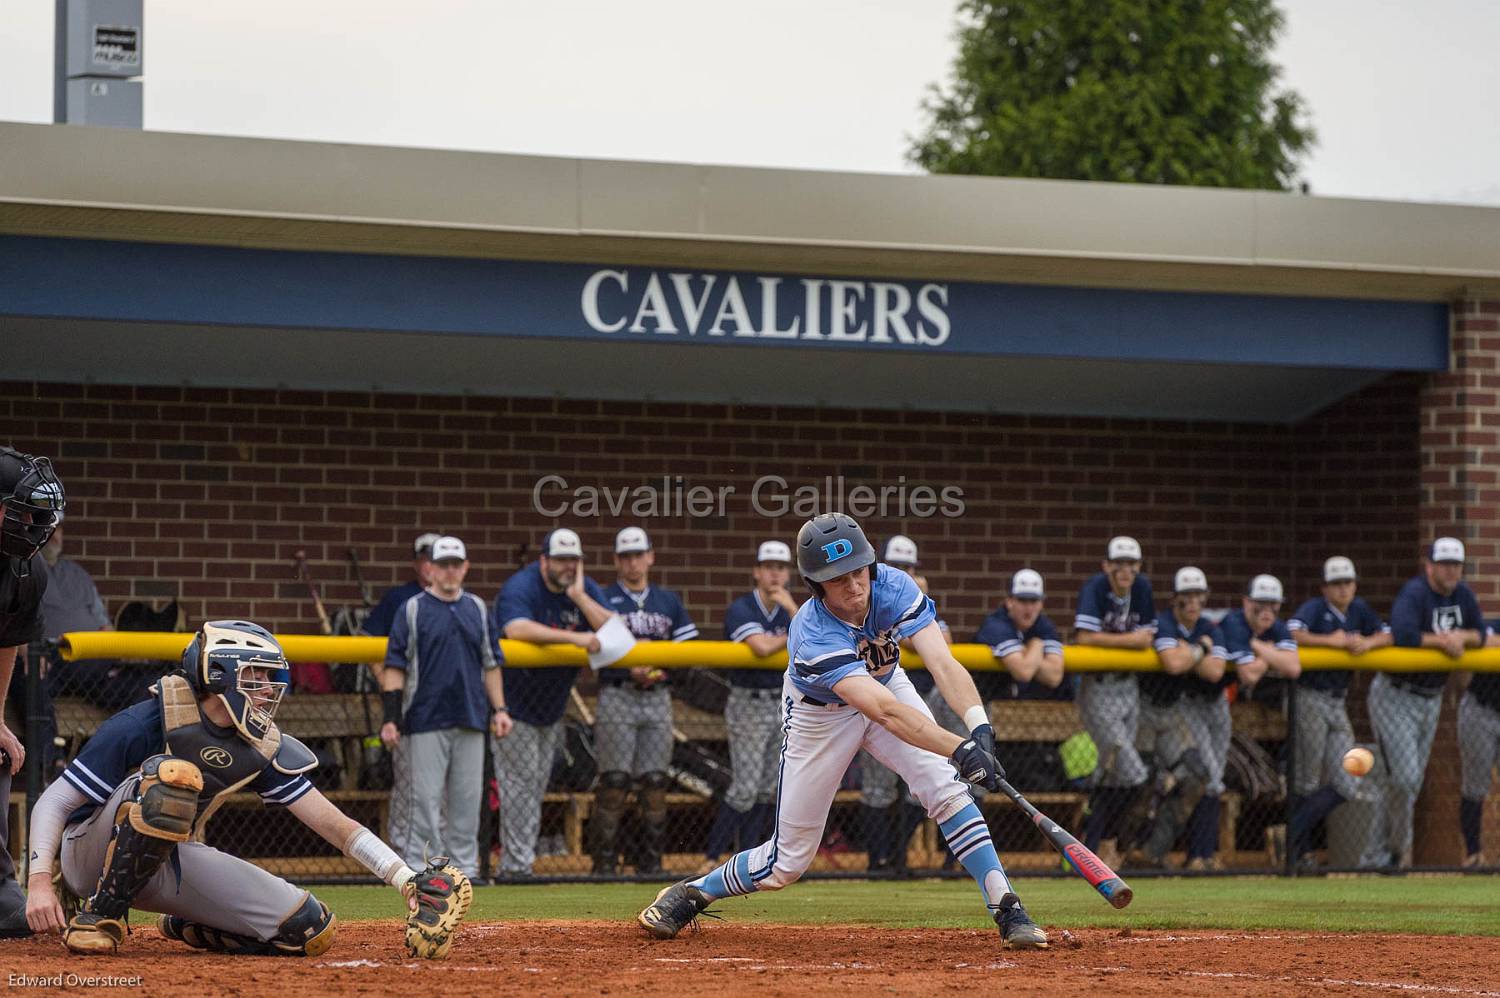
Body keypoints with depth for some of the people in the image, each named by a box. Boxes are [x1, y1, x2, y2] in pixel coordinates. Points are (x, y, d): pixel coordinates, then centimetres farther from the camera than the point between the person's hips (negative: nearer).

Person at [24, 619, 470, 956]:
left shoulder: (262, 748, -3)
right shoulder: (145, 725, -21)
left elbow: (334, 824, -3)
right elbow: (53, 801, -18)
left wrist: (408, 880, -14)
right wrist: (39, 881, -32)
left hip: (170, 865, 6)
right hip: (91, 852, -6)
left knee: (309, 931, -10)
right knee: (174, 774, -37)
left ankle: (184, 928, 13)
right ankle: (100, 917, -23)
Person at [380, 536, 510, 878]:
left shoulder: (478, 609, 14)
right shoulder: (412, 610, 1)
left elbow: (490, 664, 18)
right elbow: (395, 667, -2)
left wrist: (499, 709, 8)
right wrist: (390, 718, -10)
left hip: (471, 720, 4)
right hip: (425, 722, -4)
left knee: (467, 799, 5)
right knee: (424, 799, -6)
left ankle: (465, 868, 11)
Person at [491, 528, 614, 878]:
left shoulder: (588, 590, 0)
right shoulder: (520, 588, -19)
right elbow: (517, 629, -38)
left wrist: (578, 596, -22)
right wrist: (574, 638, -41)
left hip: (553, 703, 7)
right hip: (515, 701, -7)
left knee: (538, 783, 9)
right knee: (520, 780, -10)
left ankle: (513, 860, 16)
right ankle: (517, 863, -8)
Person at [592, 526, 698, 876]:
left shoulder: (668, 601, 15)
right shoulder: (604, 600, 3)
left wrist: (661, 668, -5)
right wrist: (630, 669, -17)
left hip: (658, 699, 4)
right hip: (617, 697, -4)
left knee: (655, 782, 2)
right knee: (614, 782, -7)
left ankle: (651, 864, 9)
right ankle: (604, 865, -3)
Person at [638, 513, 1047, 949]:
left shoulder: (893, 587, -28)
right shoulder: (813, 636, -40)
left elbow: (942, 664, -37)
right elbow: (886, 712, -50)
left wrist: (980, 728, -54)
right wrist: (960, 749, -61)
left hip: (887, 684, 3)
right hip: (819, 714, -3)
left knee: (946, 790, -21)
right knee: (787, 862, 1)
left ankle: (1007, 909, -16)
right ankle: (690, 894, 26)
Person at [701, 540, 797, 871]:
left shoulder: (788, 611, 7)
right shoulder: (741, 609, -13)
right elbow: (762, 647, -29)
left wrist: (792, 609, -15)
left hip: (782, 704, 7)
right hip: (748, 704, -7)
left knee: (767, 788, 8)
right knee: (745, 788, -11)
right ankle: (711, 858, -2)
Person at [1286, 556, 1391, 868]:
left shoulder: (1358, 609, 10)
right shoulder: (1314, 608, -10)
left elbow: (1388, 635, 9)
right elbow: (1292, 634, -28)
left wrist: (1368, 643, -12)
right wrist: (1331, 641, -24)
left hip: (1338, 704, 7)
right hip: (1309, 699, -7)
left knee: (1344, 786, 1)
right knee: (1306, 781, -1)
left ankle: (1292, 837, 9)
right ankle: (1300, 849, 11)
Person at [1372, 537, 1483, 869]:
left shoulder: (1462, 596, 3)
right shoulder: (1414, 593, -20)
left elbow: (1481, 635, 6)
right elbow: (1403, 634, -35)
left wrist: (1461, 637, -15)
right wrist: (1443, 641, -25)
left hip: (1431, 698, 7)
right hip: (1395, 695, -7)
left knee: (1413, 780, 11)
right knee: (1404, 777, -14)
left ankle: (1388, 850, 23)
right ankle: (1399, 847, 2)